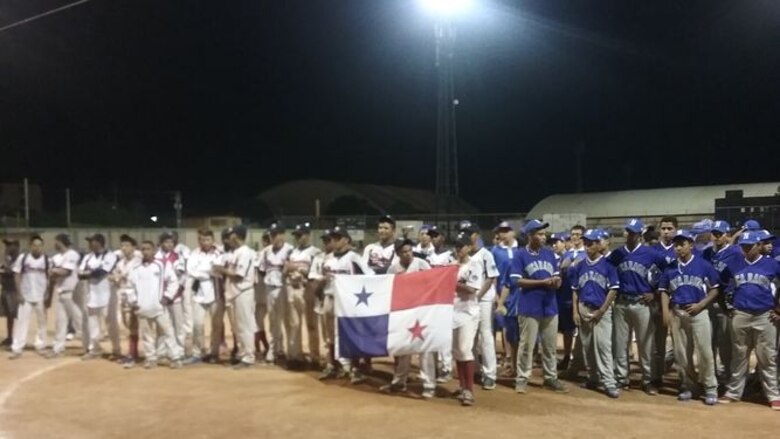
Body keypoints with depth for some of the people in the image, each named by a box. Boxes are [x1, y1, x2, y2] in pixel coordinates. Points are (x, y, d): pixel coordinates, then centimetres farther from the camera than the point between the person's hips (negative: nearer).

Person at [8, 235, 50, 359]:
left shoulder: (47, 260, -2)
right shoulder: (22, 258, -3)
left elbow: (50, 278, 2)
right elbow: (17, 276, 0)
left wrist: (48, 295, -4)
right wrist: (19, 293, -5)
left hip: (41, 297, 1)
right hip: (25, 296, -1)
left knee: (41, 322, 9)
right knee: (21, 321, -2)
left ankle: (40, 346, 20)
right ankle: (16, 348, 2)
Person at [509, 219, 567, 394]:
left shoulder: (550, 253, 10)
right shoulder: (520, 255, -5)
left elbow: (557, 277, 15)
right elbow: (517, 281, -12)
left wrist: (557, 281, -10)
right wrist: (543, 282, -16)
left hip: (550, 306, 5)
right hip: (529, 308, -5)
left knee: (550, 345, 11)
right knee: (526, 345, 1)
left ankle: (551, 378, 22)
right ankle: (522, 379, 10)